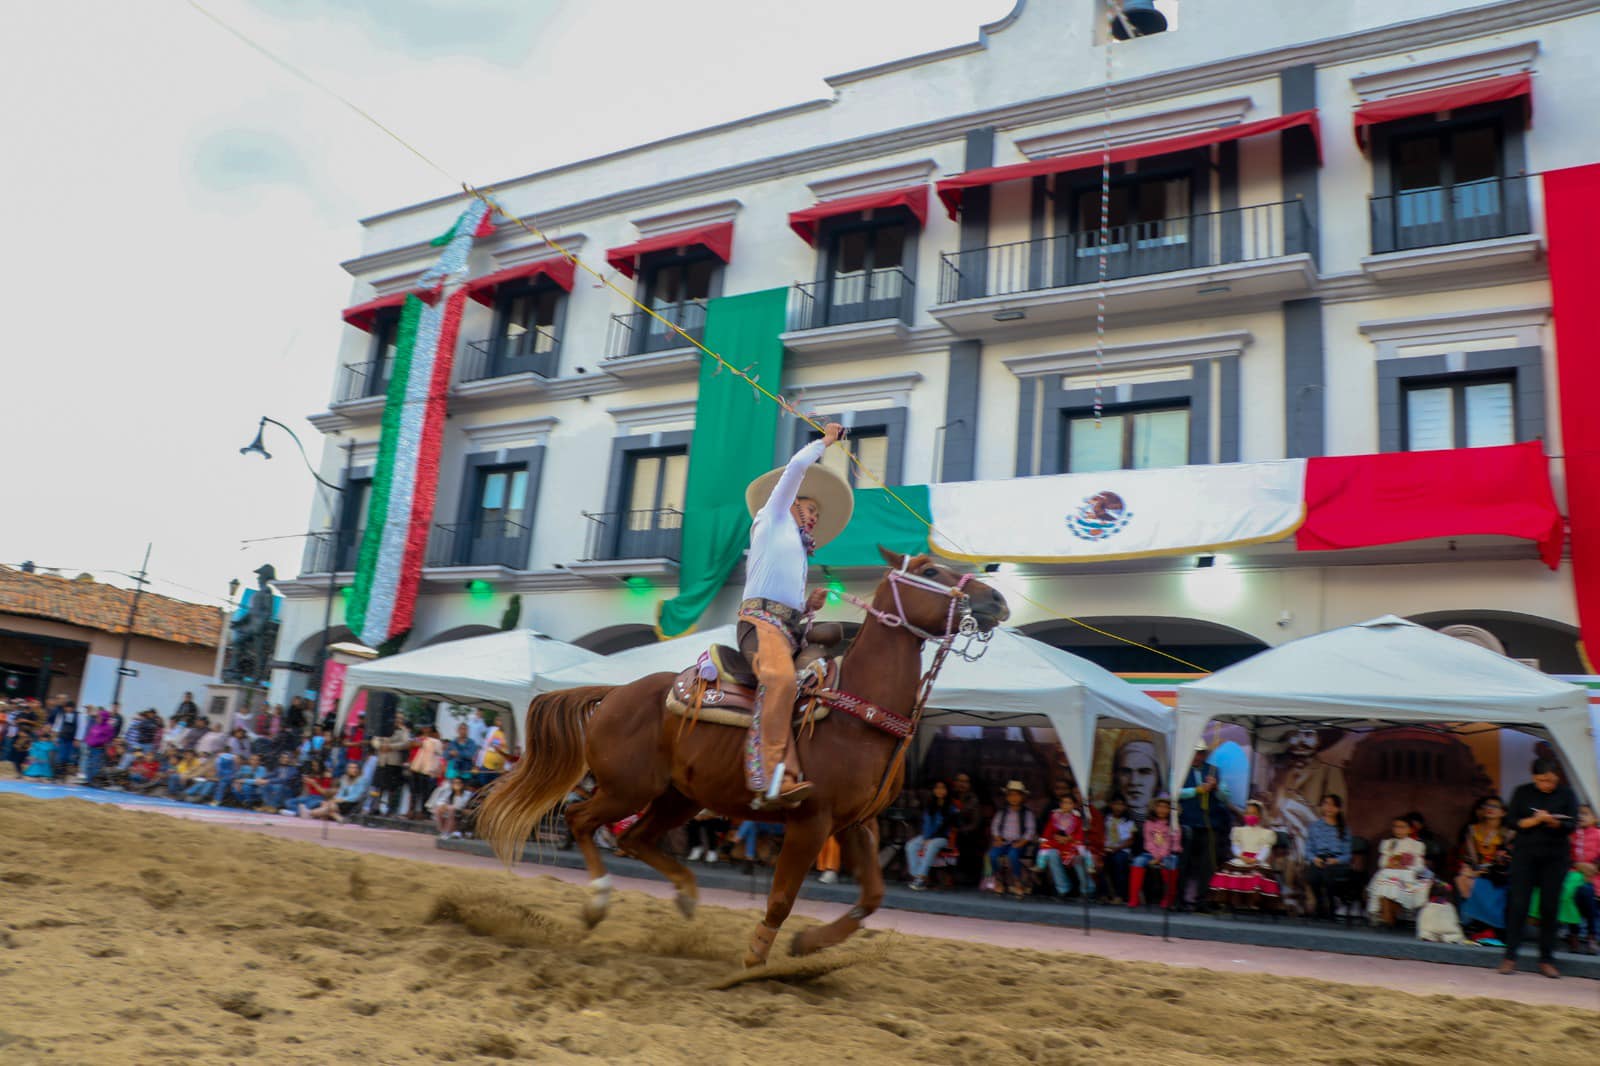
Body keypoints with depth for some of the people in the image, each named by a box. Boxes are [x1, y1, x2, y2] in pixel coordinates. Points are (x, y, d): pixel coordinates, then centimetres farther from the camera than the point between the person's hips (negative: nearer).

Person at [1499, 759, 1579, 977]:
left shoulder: (1566, 794, 5)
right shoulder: (1522, 792, 6)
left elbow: (1572, 825, -2)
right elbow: (1512, 821, 1)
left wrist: (1553, 822, -21)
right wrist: (1535, 820, -15)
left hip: (1556, 856, 0)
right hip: (1525, 853, 0)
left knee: (1550, 907, 0)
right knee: (1518, 904, -5)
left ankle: (1546, 959, 10)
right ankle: (1510, 957, -1)